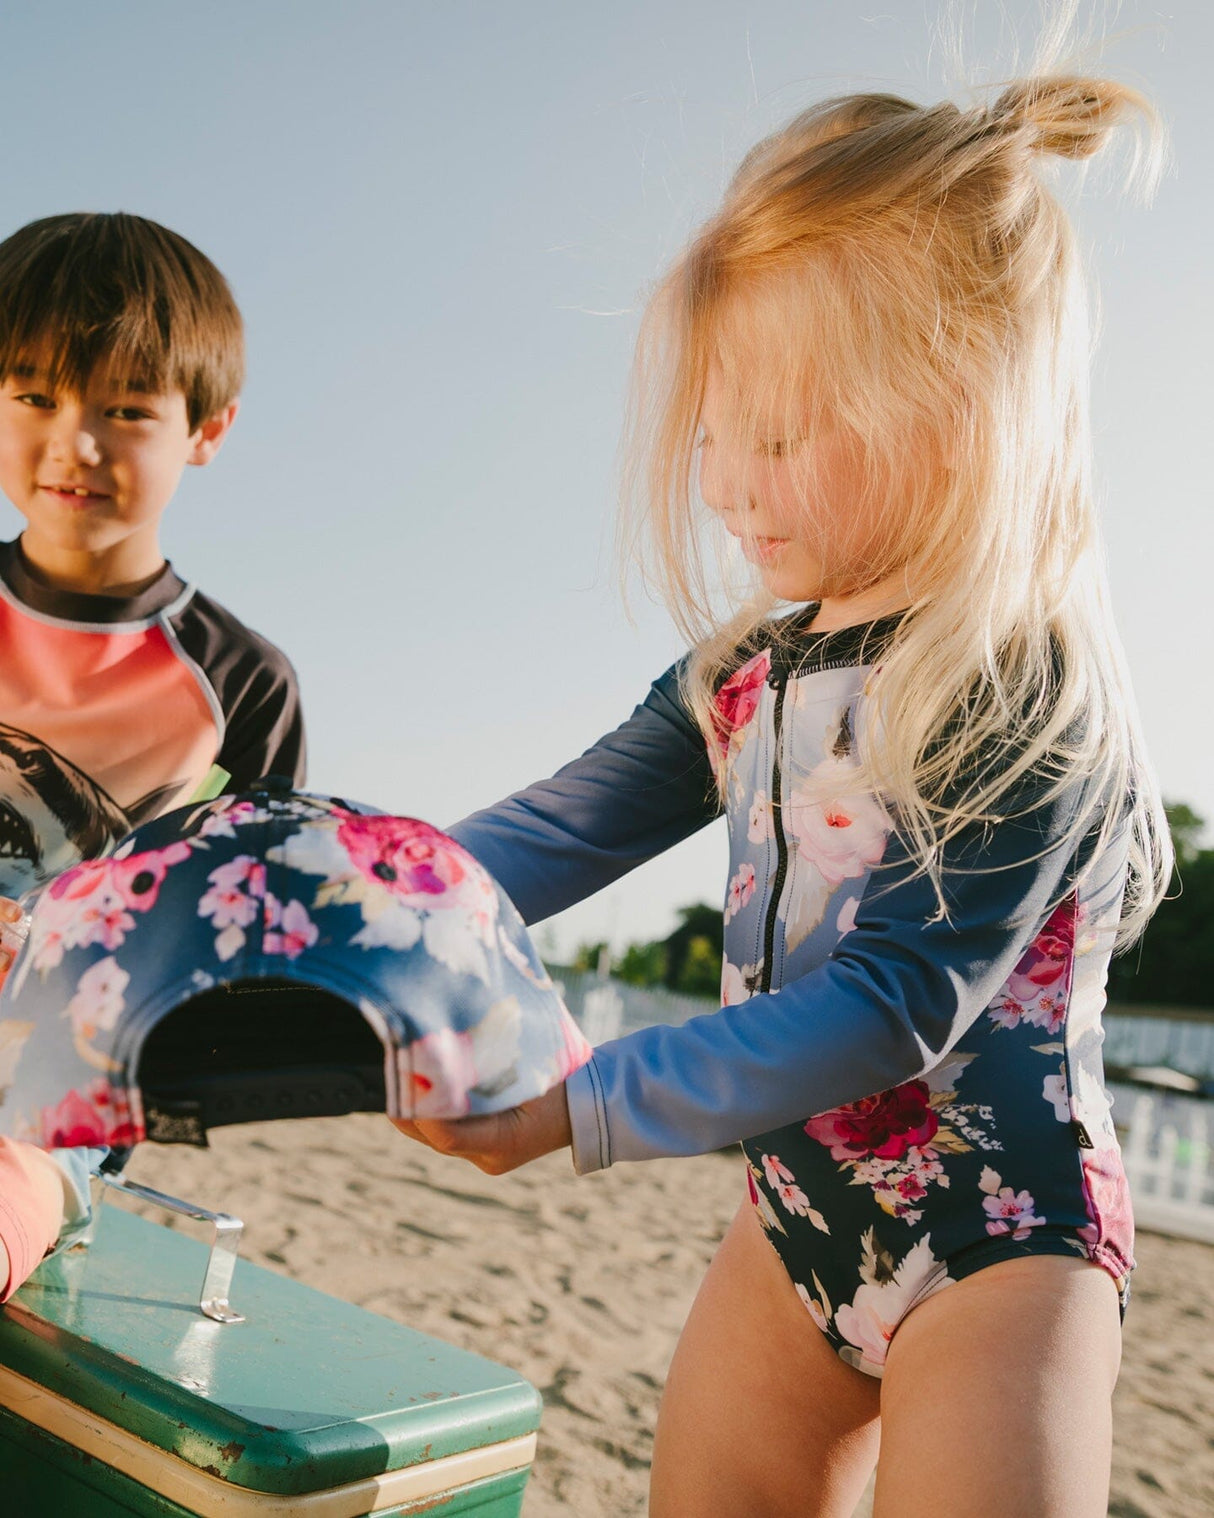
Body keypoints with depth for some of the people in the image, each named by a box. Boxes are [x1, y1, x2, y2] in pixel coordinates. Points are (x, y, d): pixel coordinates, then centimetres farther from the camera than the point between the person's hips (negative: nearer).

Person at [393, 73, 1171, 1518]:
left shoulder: (1032, 701, -20)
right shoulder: (747, 670, 3)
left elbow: (893, 1004, -24)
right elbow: (560, 831, 0)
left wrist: (584, 1106, -26)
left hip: (998, 1244, -6)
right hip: (797, 1213, 7)